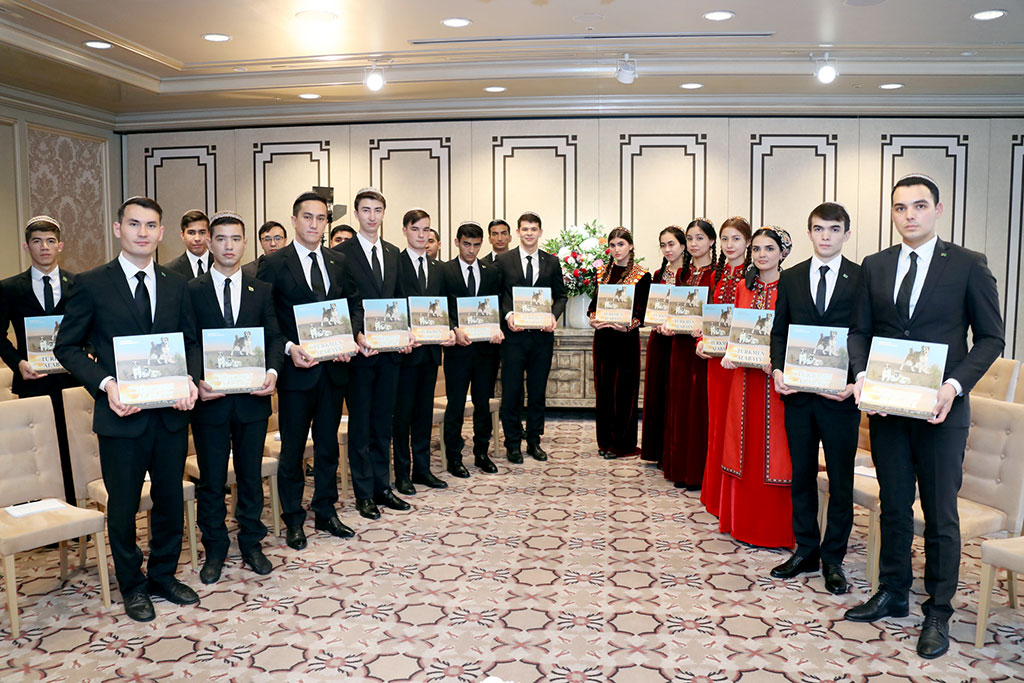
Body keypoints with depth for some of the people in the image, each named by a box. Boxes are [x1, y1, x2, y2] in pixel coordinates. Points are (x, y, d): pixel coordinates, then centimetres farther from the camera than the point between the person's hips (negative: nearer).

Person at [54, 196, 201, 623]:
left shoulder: (175, 285, 7)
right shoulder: (92, 284, -4)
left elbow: (191, 341, 12)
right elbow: (67, 346, -2)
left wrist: (190, 379, -7)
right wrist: (105, 384, -16)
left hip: (171, 412, 3)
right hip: (122, 414, -3)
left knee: (170, 499, 14)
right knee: (123, 504, 10)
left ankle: (163, 576, 33)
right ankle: (132, 586, 29)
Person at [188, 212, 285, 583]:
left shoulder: (262, 290, 7)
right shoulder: (192, 291, 1)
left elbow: (275, 337, 4)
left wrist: (272, 371, -14)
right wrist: (196, 380, -15)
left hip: (253, 398, 2)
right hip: (210, 399, -1)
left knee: (251, 475, 12)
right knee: (211, 480, 9)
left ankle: (251, 544, 27)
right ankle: (214, 550, 24)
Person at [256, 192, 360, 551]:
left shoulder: (339, 263, 9)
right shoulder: (273, 263, -5)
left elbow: (355, 306, 11)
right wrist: (288, 348, -20)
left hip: (334, 369, 4)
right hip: (297, 369, -4)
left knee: (328, 445, 15)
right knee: (292, 448, 8)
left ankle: (325, 513, 29)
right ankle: (293, 519, 22)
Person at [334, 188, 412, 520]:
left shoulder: (393, 253, 13)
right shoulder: (341, 253, -5)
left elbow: (400, 299, 14)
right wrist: (357, 336, -21)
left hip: (390, 349, 5)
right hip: (361, 351, -5)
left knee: (383, 423, 14)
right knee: (360, 426, 5)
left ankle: (381, 486, 25)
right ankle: (364, 493, 16)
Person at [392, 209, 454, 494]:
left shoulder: (437, 268, 14)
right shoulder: (394, 264, -5)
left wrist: (448, 331, -4)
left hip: (431, 349, 6)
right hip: (406, 349, -6)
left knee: (424, 411, 13)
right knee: (402, 413, 3)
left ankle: (422, 468, 23)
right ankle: (402, 474, 13)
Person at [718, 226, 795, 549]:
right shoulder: (744, 287, 12)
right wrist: (729, 354, -3)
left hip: (776, 377, -5)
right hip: (745, 376, 5)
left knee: (773, 451, -1)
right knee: (745, 448, 11)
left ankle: (776, 528, 11)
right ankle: (744, 522, 23)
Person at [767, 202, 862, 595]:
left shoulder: (863, 278, -1)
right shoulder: (790, 278, 8)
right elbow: (779, 331, 10)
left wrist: (858, 381, -15)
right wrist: (778, 370, -6)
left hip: (840, 394, -3)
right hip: (797, 391, 3)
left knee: (841, 480, 6)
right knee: (801, 475, 12)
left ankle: (833, 559, 20)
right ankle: (805, 551, 25)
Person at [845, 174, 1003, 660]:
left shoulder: (968, 265, -3)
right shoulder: (874, 266, 7)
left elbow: (990, 337, -3)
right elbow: (860, 331, 9)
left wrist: (954, 386, -16)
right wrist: (861, 375, -9)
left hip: (940, 408, -3)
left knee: (941, 515, 6)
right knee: (894, 506, 15)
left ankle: (938, 613, 20)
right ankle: (892, 595, 29)